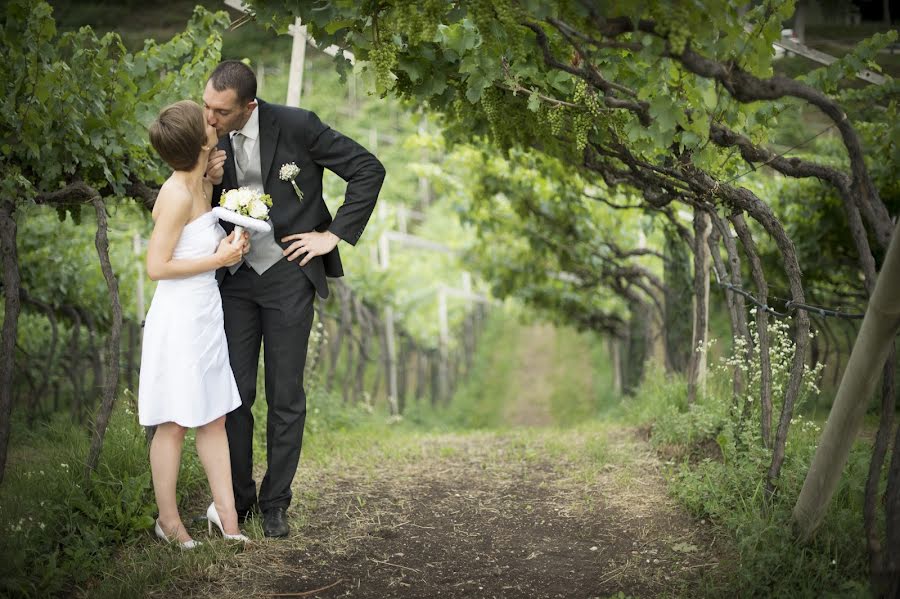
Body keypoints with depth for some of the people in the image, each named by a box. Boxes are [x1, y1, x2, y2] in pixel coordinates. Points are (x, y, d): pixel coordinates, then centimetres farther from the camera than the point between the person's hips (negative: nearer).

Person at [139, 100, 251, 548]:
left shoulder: (204, 186, 6)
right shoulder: (177, 194, -20)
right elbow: (157, 267, -19)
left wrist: (230, 245, 6)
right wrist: (218, 259, -15)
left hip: (206, 315, 9)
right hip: (178, 318, -9)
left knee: (213, 418, 12)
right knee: (176, 423, 3)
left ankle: (225, 513, 19)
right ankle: (168, 520, 16)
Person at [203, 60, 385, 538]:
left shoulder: (295, 126, -13)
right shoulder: (212, 139, 0)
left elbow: (368, 170, -9)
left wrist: (335, 234, -9)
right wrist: (209, 183, -11)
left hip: (287, 274, -3)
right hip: (234, 278, 4)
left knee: (286, 398, 3)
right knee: (234, 394, 4)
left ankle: (275, 502, 17)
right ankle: (237, 499, 18)